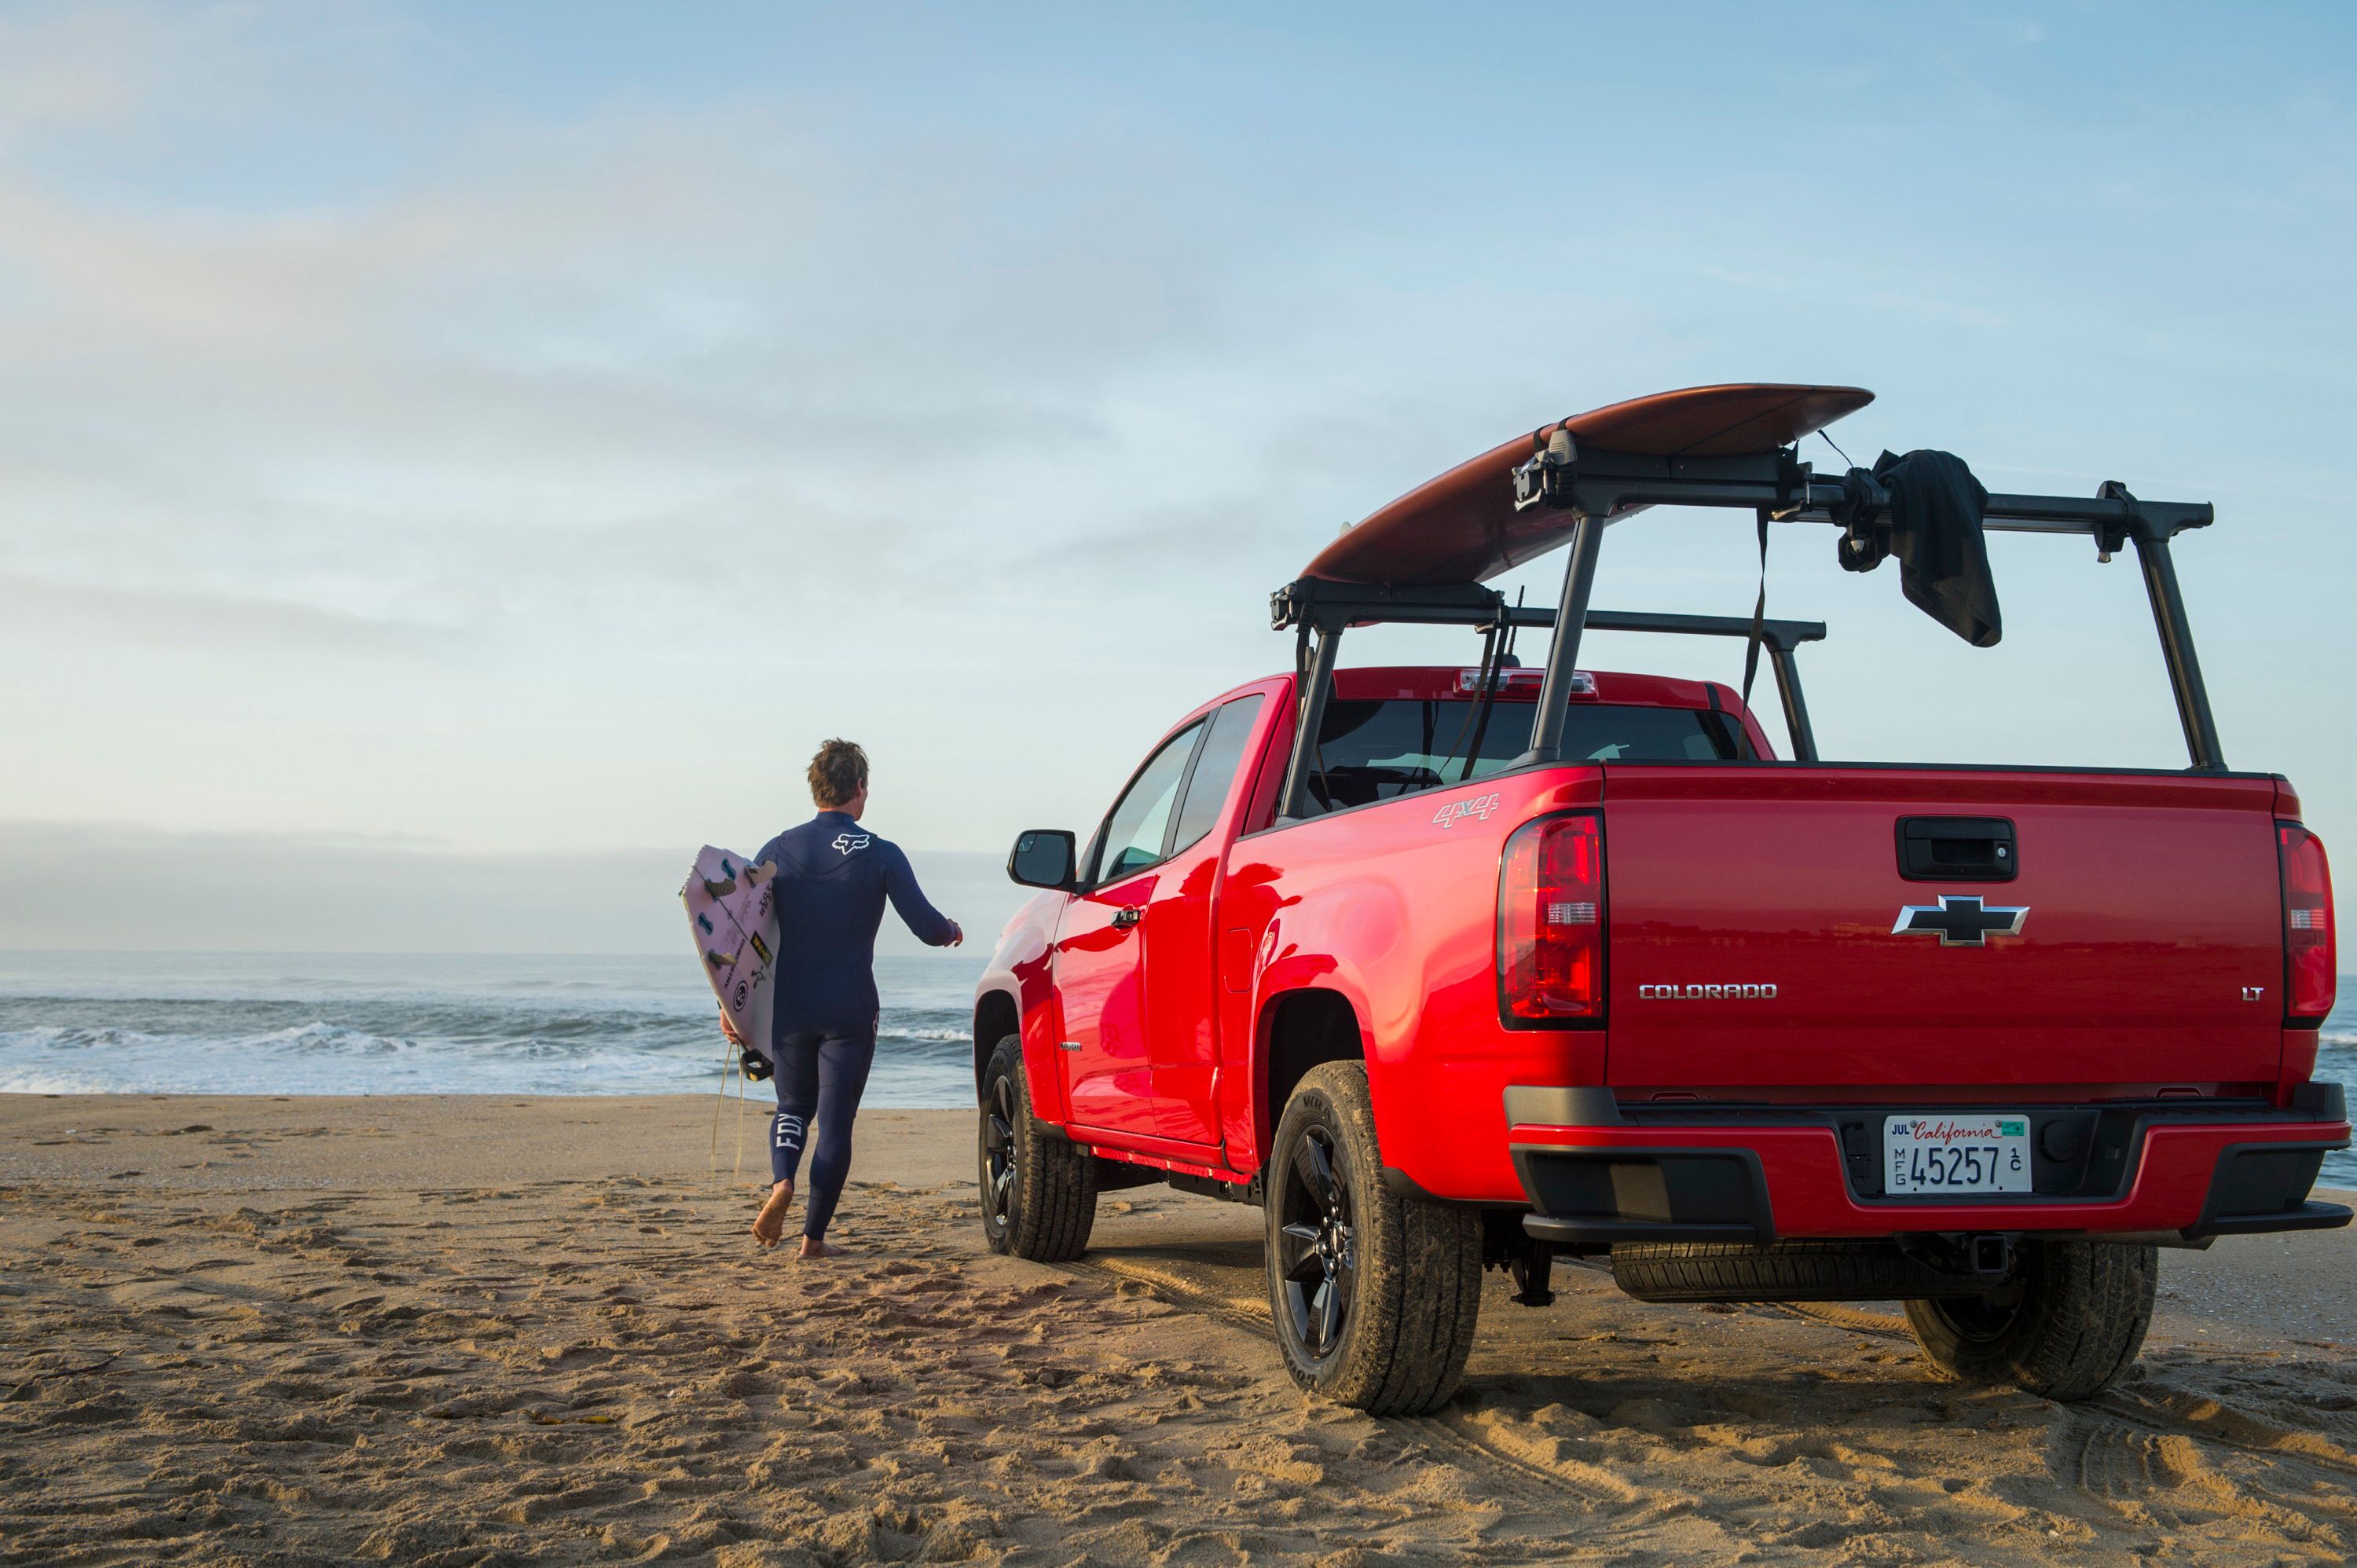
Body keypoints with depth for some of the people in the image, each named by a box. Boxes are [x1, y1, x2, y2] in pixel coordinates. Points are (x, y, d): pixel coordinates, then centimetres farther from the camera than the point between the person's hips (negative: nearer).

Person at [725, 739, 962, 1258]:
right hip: (850, 1011, -2)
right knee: (835, 1122, 6)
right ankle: (814, 1237, 6)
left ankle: (781, 1183, -8)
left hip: (789, 1007, 2)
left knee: (793, 1107, 20)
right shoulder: (881, 855, -6)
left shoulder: (779, 850, 1)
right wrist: (952, 932, 15)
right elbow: (926, 927, -9)